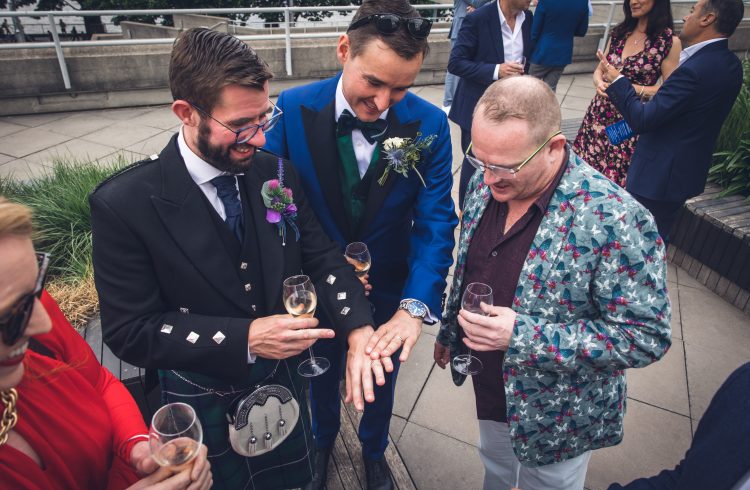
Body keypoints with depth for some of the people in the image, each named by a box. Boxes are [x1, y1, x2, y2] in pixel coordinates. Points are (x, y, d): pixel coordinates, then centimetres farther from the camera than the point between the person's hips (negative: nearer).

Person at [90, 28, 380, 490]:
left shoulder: (277, 173, -11)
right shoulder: (124, 204, -23)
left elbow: (323, 257, -7)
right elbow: (129, 330, -20)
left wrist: (358, 328, -25)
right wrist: (245, 338, -30)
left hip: (284, 381, 4)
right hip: (205, 404, -3)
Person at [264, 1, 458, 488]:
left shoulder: (429, 125, -19)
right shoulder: (293, 109, -21)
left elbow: (435, 222, -19)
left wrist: (416, 305, -32)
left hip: (387, 289, 1)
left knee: (382, 378, 25)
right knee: (321, 374, 26)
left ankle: (374, 451, 60)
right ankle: (323, 440, 62)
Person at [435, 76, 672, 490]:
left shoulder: (615, 221, -32)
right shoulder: (486, 181, -12)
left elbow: (645, 337, -25)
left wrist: (523, 336, -35)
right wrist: (449, 331, 13)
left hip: (555, 416, -5)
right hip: (489, 392, 5)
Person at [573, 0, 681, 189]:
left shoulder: (670, 42, -7)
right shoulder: (619, 32, 8)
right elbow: (599, 70, 11)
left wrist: (634, 89, -20)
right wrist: (599, 83, -12)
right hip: (599, 113, 5)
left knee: (614, 182, 2)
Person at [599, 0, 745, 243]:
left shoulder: (695, 69, -25)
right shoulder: (730, 64, 5)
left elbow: (642, 120, -24)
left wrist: (618, 81, -12)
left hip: (657, 175, -9)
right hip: (687, 170, 9)